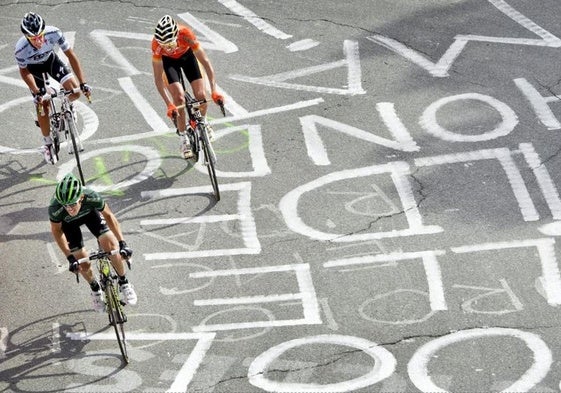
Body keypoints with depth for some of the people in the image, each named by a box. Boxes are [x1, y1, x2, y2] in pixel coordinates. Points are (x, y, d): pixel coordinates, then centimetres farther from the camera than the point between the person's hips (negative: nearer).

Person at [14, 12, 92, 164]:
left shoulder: (54, 33, -37)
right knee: (42, 106, -5)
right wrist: (36, 92, -26)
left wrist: (83, 83, -28)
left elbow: (71, 55, -25)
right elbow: (24, 71, -17)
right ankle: (48, 145, 17)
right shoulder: (21, 48, -37)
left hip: (51, 59, 2)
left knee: (75, 90, -18)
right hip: (33, 67, -2)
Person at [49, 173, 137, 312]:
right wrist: (70, 257, -20)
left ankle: (124, 282, 8)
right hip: (68, 223, 0)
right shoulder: (55, 208, -41)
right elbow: (56, 231, -19)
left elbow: (108, 215, -20)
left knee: (111, 246, -18)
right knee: (84, 265, -4)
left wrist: (122, 243, -21)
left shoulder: (91, 197, -40)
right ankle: (95, 290, 29)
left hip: (89, 212, 0)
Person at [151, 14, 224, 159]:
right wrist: (169, 104, -37)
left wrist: (213, 90, -41)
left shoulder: (186, 34, -40)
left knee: (201, 95, -11)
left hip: (187, 55, 1)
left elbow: (206, 62, -35)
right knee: (179, 97, -18)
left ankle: (203, 122, 23)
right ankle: (183, 138, -1)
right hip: (168, 60, -1)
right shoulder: (157, 44, -38)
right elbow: (158, 77, -31)